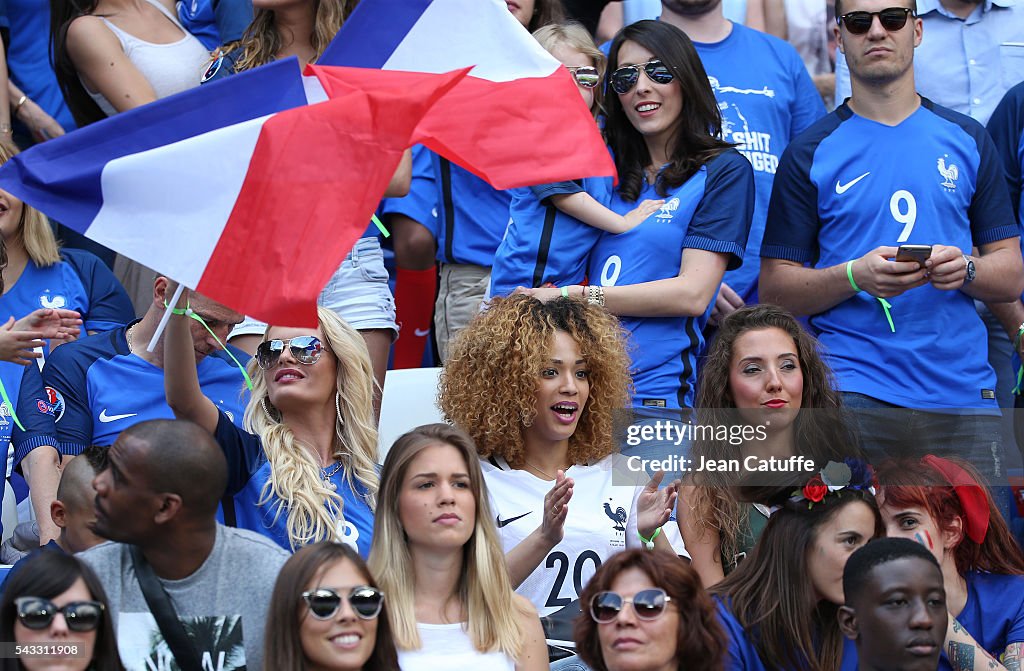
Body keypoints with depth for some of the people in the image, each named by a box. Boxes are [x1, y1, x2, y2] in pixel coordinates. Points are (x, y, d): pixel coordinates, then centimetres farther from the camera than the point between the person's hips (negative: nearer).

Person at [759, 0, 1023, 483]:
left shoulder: (966, 141, 13)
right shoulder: (811, 153, 6)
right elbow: (775, 289, 2)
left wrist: (965, 270, -11)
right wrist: (855, 276, -16)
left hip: (963, 394, 2)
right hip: (852, 394, -2)